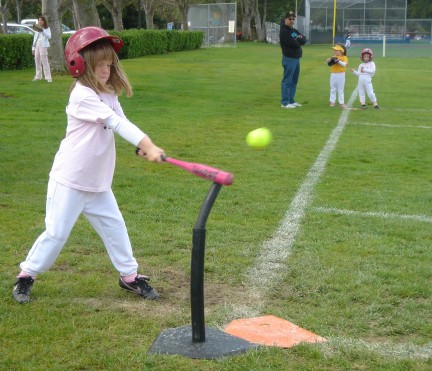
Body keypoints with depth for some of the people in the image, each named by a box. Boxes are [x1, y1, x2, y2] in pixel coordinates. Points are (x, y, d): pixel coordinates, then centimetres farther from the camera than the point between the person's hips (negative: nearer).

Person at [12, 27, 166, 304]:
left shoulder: (109, 93, 6)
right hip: (70, 180, -7)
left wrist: (144, 145, -21)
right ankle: (26, 275, 18)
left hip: (98, 182, 8)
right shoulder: (83, 96, -21)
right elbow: (117, 123, -28)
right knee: (57, 232, 0)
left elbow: (121, 124, -2)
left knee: (114, 226, 11)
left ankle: (130, 276, 24)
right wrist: (149, 146, -33)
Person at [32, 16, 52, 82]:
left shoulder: (47, 29, 1)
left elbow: (49, 37, -15)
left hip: (43, 46, -7)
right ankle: (38, 76, 18)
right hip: (37, 46, 7)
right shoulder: (37, 29, 20)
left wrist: (42, 31, -25)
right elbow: (34, 39, 22)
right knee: (37, 62, 9)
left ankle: (48, 77, -13)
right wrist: (33, 48, 17)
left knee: (44, 62, -12)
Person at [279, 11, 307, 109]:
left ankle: (291, 100, 19)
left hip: (297, 58, 9)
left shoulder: (295, 31, 18)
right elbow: (294, 43, -18)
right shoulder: (284, 32, -10)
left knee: (294, 81, 12)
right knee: (287, 81, -7)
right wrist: (299, 41, 1)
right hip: (289, 58, -9)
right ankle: (285, 102, -5)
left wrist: (298, 39, -10)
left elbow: (304, 40, 8)